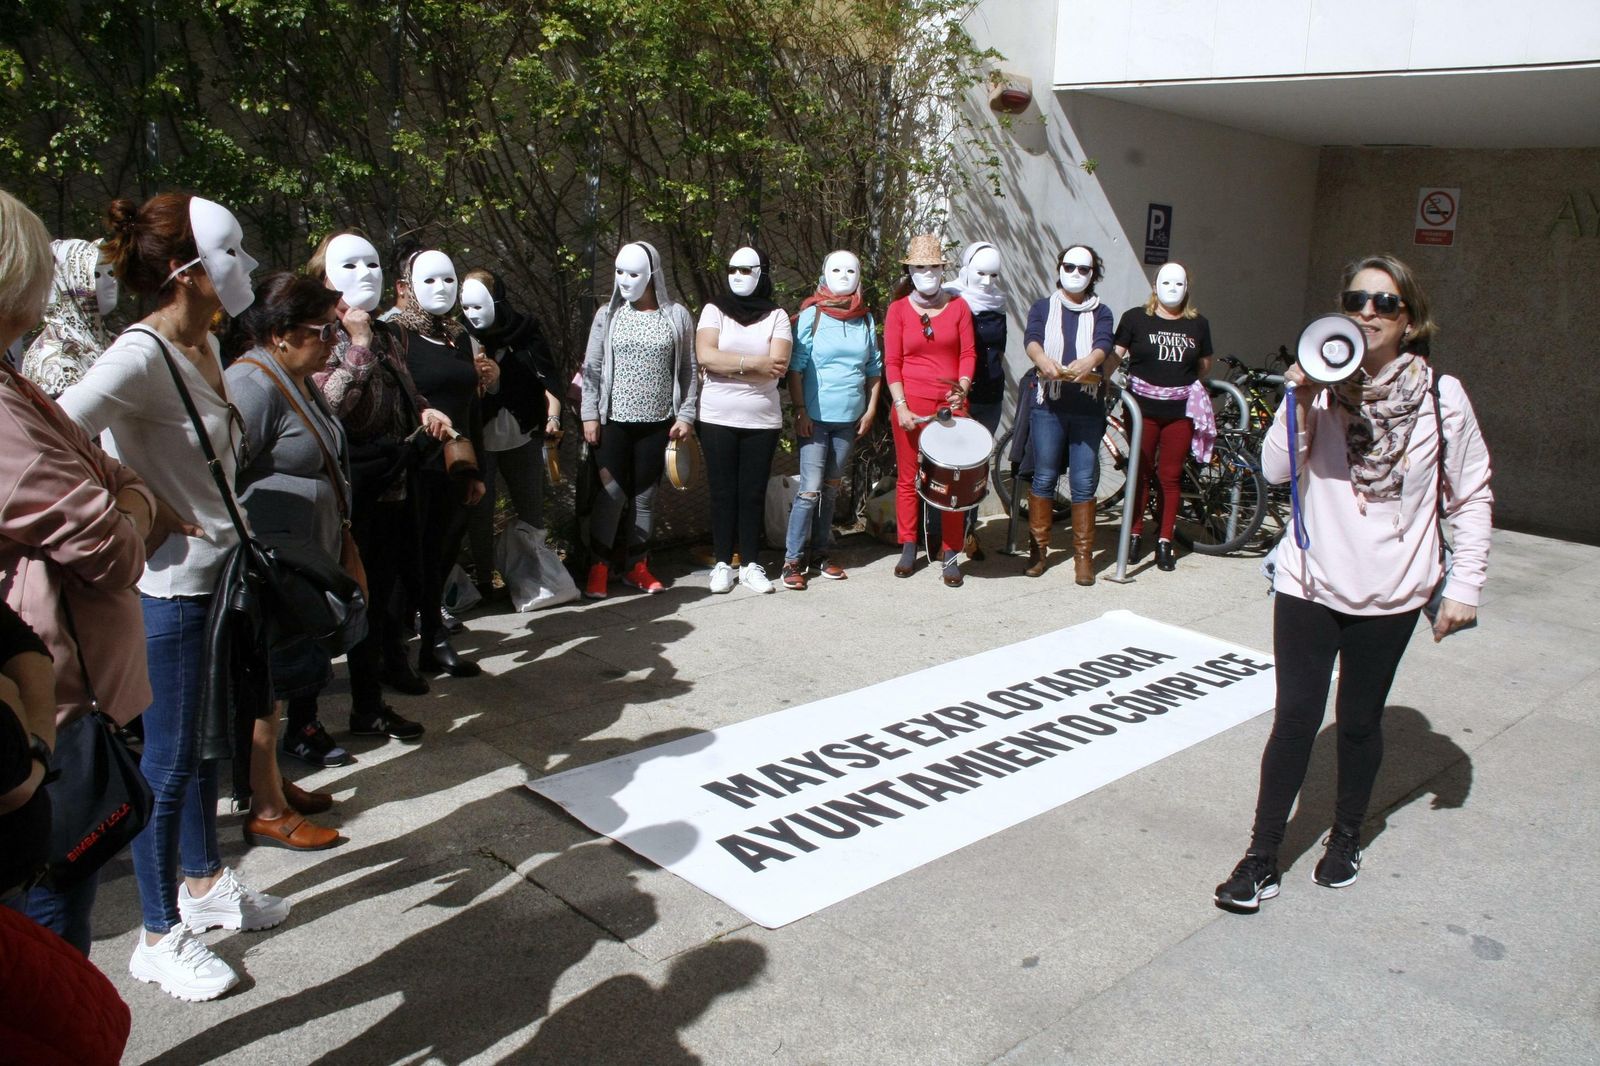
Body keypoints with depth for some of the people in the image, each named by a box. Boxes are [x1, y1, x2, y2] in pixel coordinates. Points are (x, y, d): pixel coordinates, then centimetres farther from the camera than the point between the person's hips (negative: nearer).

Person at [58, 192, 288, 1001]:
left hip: (221, 571, 9)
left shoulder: (205, 342, 7)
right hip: (170, 585, -9)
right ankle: (161, 935, 19)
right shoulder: (140, 354, -20)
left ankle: (205, 882, 40)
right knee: (168, 759, 3)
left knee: (206, 739, 21)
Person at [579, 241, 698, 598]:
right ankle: (599, 567, 7)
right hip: (613, 421, 0)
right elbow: (592, 368, 3)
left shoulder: (676, 316, 1)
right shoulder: (608, 315, 3)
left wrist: (686, 415, -1)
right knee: (611, 494, -4)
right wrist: (590, 415, -3)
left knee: (645, 495, 8)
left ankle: (636, 565, 19)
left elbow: (688, 370, 4)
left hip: (657, 422, 1)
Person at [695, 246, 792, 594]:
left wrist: (727, 366, -13)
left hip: (762, 420, 0)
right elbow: (705, 355, -12)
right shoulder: (713, 310, 4)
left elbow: (779, 366, -11)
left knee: (753, 493, 5)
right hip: (717, 419, 0)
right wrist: (754, 363, -14)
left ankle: (750, 565, 12)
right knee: (723, 492, 3)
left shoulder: (776, 316, 4)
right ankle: (722, 563, 12)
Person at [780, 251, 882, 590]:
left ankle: (820, 552, 22)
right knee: (810, 490, -9)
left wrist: (870, 410, 4)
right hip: (815, 418, -4)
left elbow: (874, 369, 11)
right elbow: (796, 368, -7)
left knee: (831, 488, 12)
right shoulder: (811, 316, -4)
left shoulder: (866, 319, 7)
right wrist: (800, 412, -12)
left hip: (849, 419, 4)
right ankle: (793, 560, -2)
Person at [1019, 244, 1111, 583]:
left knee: (1084, 482, 0)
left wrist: (1089, 361, -32)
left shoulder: (1100, 313, 12)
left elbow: (1103, 344, -8)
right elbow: (1031, 339, -10)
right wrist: (1043, 360, -33)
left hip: (1087, 407, 1)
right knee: (1044, 478, 3)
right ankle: (1038, 549, 15)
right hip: (1047, 404, 0)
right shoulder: (1042, 308, 10)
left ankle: (1083, 555, 9)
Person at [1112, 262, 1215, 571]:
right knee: (1140, 473, 5)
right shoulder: (1135, 318, 0)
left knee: (1170, 476, 5)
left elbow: (1204, 365, 17)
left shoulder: (1198, 324, 8)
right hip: (1143, 406, -2)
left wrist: (1186, 386, 14)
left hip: (1180, 409, 2)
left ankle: (1165, 542, 14)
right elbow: (1116, 354, -4)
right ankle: (1135, 535, 18)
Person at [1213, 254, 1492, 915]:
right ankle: (1262, 859, 11)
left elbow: (1471, 497, 2)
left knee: (1360, 721, 14)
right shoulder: (1324, 384, -4)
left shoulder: (1442, 397, -5)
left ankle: (1346, 836, 36)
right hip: (1310, 584, 0)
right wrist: (1301, 403, -20)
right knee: (1294, 719, 2)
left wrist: (1464, 587, 0)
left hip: (1391, 594, 0)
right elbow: (1275, 471, -8)